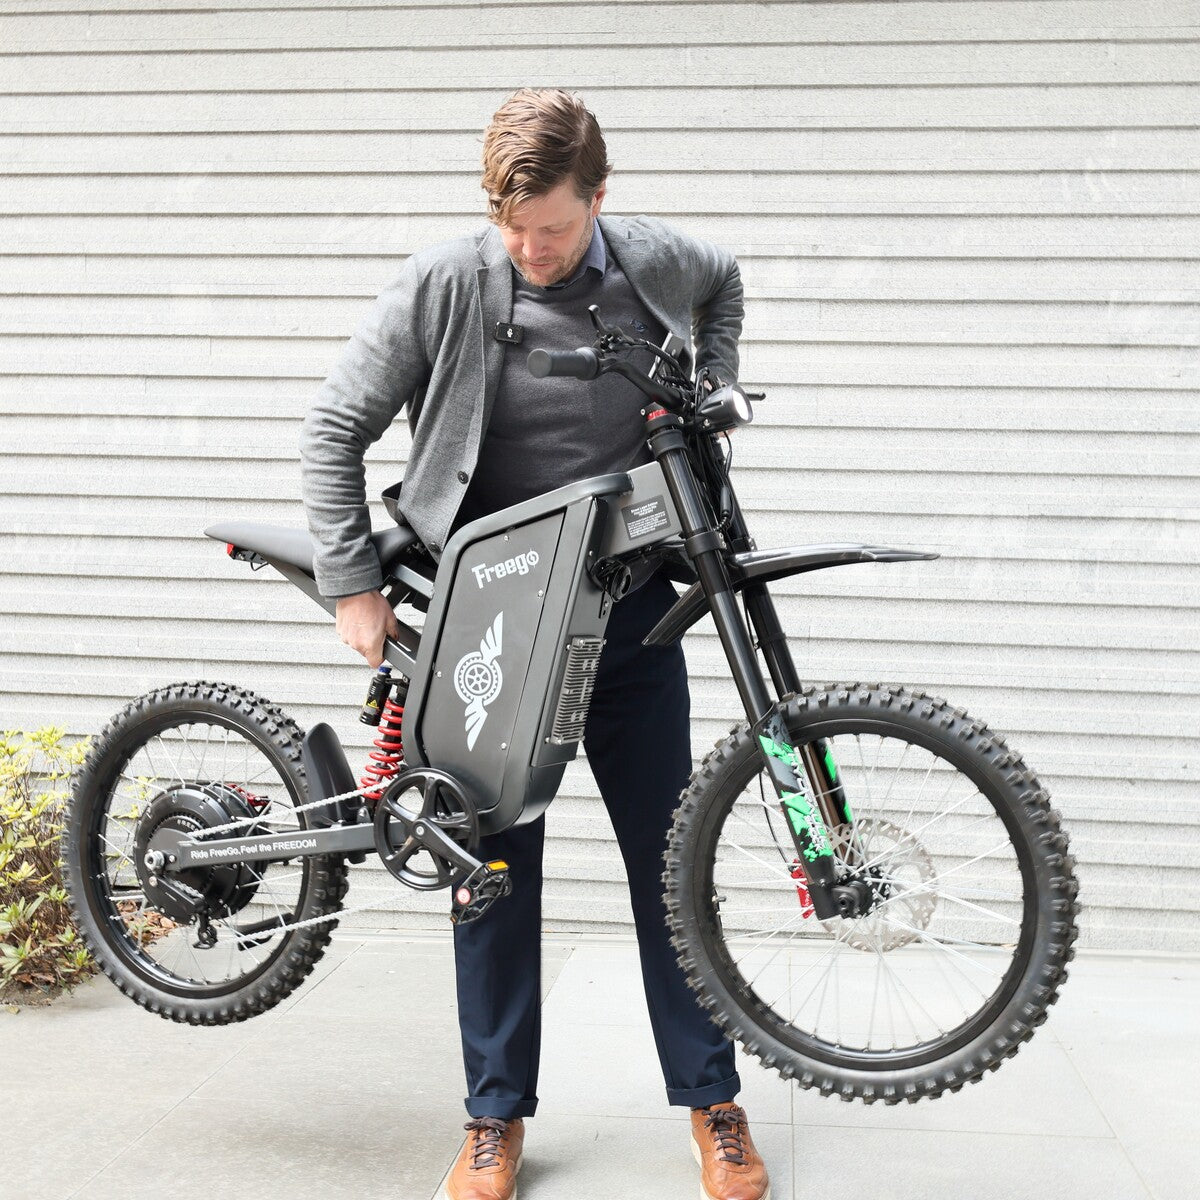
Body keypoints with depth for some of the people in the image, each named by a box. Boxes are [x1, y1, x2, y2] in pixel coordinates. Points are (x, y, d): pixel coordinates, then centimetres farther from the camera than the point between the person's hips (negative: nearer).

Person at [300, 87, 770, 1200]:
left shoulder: (655, 262, -3)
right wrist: (352, 586, -6)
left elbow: (725, 285, 22)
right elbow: (334, 428, -2)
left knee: (667, 853, 6)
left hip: (627, 607, 2)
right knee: (495, 861, 5)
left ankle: (712, 1100, 22)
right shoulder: (443, 285, -10)